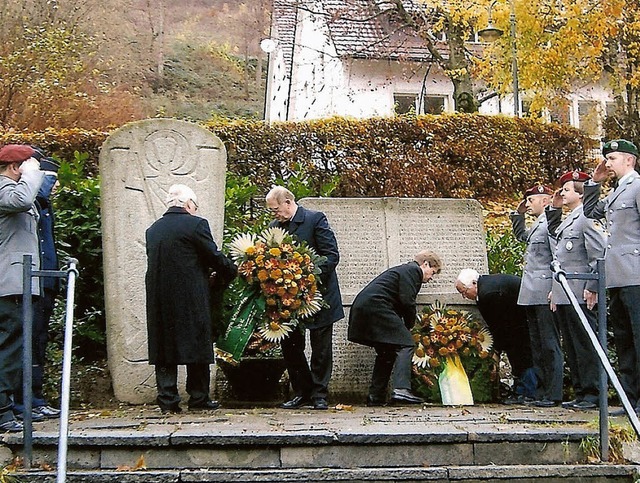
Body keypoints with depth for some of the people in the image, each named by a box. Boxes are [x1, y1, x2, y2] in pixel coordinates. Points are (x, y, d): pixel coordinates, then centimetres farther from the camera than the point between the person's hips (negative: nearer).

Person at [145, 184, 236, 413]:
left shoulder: (153, 229, 9)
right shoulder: (195, 224, -8)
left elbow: (156, 263, 14)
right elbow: (215, 257, -5)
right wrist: (233, 271, 14)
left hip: (159, 299, 5)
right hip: (190, 298, -5)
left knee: (164, 349, 8)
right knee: (196, 346, 6)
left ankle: (167, 399, 7)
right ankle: (198, 397, 11)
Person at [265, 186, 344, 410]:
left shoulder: (316, 219, -9)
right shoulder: (274, 226, 8)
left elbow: (331, 255, -13)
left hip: (318, 295, -6)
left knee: (321, 348, 3)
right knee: (290, 346, 7)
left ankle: (319, 395, 11)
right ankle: (302, 393, 18)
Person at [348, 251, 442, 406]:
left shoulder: (403, 270, 30)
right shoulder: (413, 270, -1)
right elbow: (407, 301, -10)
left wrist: (405, 326, 18)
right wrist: (409, 325, 4)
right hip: (376, 306, -11)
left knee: (386, 352, 17)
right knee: (405, 345, -12)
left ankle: (376, 397, 15)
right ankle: (401, 389, -26)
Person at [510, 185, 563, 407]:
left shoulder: (553, 222, -11)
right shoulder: (537, 224, 17)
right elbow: (521, 236, 39)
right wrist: (518, 213, 27)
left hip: (545, 295, -10)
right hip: (532, 295, 10)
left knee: (550, 344, -7)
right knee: (537, 345, 13)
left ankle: (553, 394, -4)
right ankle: (541, 391, 20)